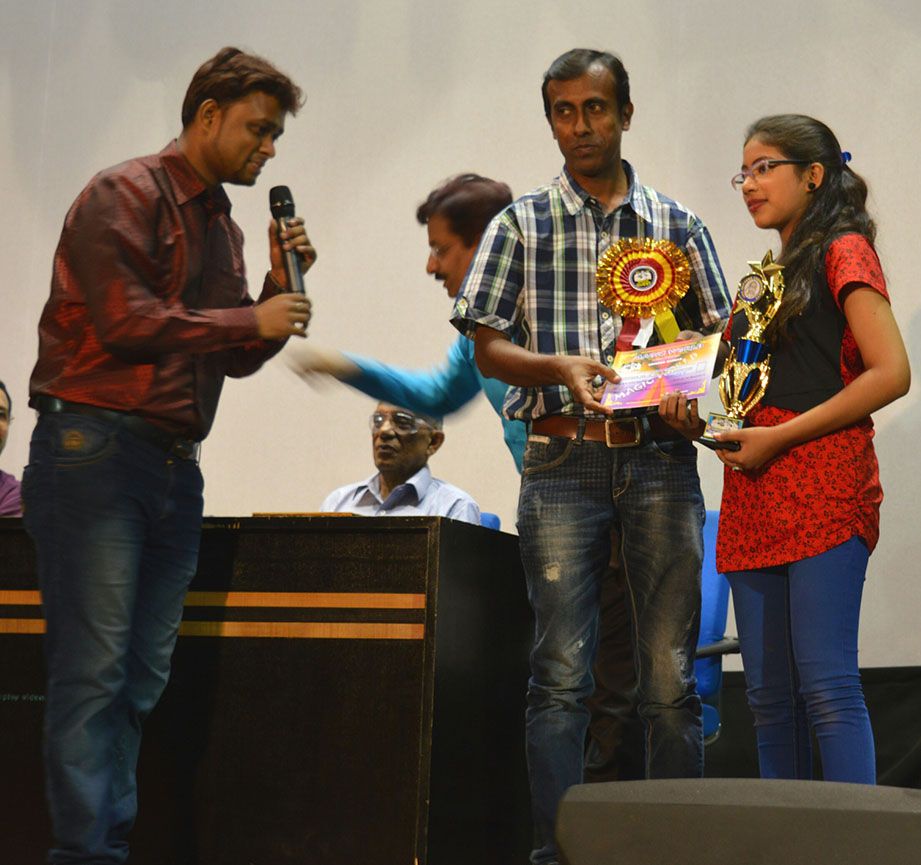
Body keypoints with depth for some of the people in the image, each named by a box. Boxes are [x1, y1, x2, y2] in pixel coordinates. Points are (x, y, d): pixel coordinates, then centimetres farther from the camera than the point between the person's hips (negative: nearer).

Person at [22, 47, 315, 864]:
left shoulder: (223, 225, 20)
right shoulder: (125, 194, -4)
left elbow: (239, 358, 22)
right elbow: (128, 321, -15)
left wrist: (282, 282, 6)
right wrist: (251, 319, -7)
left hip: (175, 465, 8)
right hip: (94, 448, -8)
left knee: (142, 677, 5)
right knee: (94, 668, -10)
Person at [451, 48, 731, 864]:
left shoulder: (678, 224, 12)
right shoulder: (522, 224, 10)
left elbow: (719, 335, 12)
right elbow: (488, 346, 6)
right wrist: (562, 368, -13)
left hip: (659, 459, 1)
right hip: (562, 459, -1)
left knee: (672, 671, 1)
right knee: (562, 671, -2)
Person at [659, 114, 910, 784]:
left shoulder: (843, 251, -1)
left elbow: (891, 373, -13)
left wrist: (778, 437, -14)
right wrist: (698, 421, 2)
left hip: (822, 484, -8)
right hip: (754, 501, 8)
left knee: (826, 686, -13)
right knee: (769, 696, 6)